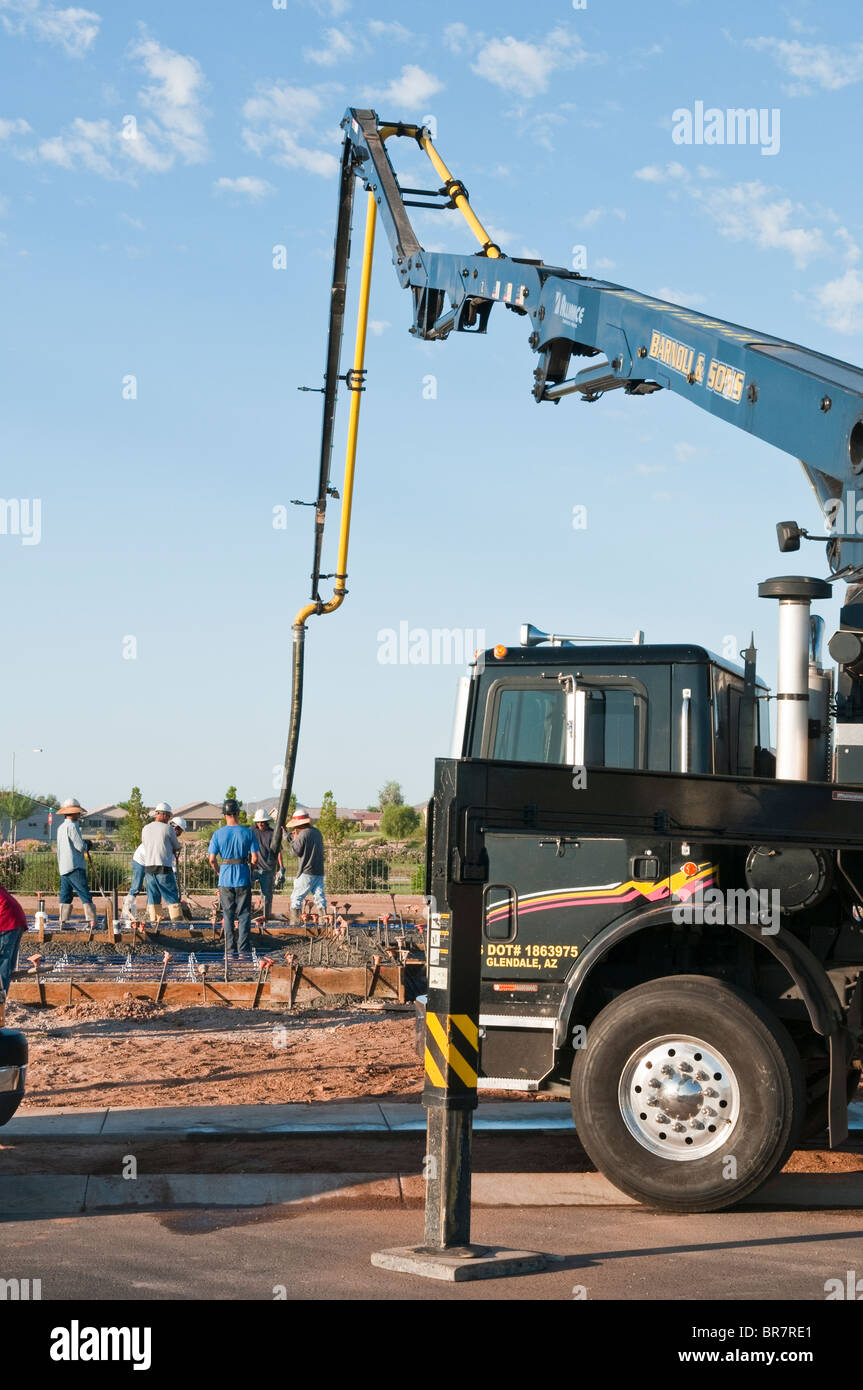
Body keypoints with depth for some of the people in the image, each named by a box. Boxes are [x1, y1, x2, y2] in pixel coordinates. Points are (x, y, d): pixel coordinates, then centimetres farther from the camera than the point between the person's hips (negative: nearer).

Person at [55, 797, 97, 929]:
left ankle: (63, 921, 4)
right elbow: (80, 847, -14)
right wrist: (86, 845, 8)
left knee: (65, 895, 8)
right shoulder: (72, 826, -10)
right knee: (85, 894, -8)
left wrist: (84, 845, 14)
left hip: (63, 868, 8)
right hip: (75, 867, -8)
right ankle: (92, 920, -12)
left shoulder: (60, 828, 17)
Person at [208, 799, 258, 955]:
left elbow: (212, 859, -4)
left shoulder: (218, 834, -3)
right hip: (243, 879, -1)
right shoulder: (248, 832, -4)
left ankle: (231, 951, 9)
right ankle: (244, 950, 4)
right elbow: (254, 858, -5)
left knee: (228, 915, 8)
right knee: (244, 915, 6)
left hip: (225, 879, 1)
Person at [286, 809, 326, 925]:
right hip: (319, 873, 7)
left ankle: (295, 921, -1)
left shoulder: (303, 834, -13)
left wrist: (293, 839, 3)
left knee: (296, 897, 1)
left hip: (306, 873, -7)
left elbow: (295, 851, -12)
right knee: (320, 897, 9)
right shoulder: (317, 832, 12)